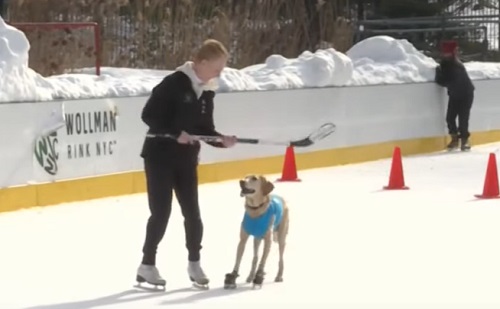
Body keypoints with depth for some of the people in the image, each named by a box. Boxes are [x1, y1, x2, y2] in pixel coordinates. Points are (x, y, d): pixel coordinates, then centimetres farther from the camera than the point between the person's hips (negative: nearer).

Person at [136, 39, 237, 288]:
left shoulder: (207, 91, 6)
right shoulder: (174, 83, -17)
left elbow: (205, 128, 10)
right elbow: (149, 115, -18)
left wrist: (221, 140, -9)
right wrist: (175, 133, -25)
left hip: (186, 158, 7)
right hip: (160, 155, -7)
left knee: (192, 212, 6)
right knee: (161, 212, -4)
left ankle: (194, 263, 20)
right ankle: (147, 265, 7)